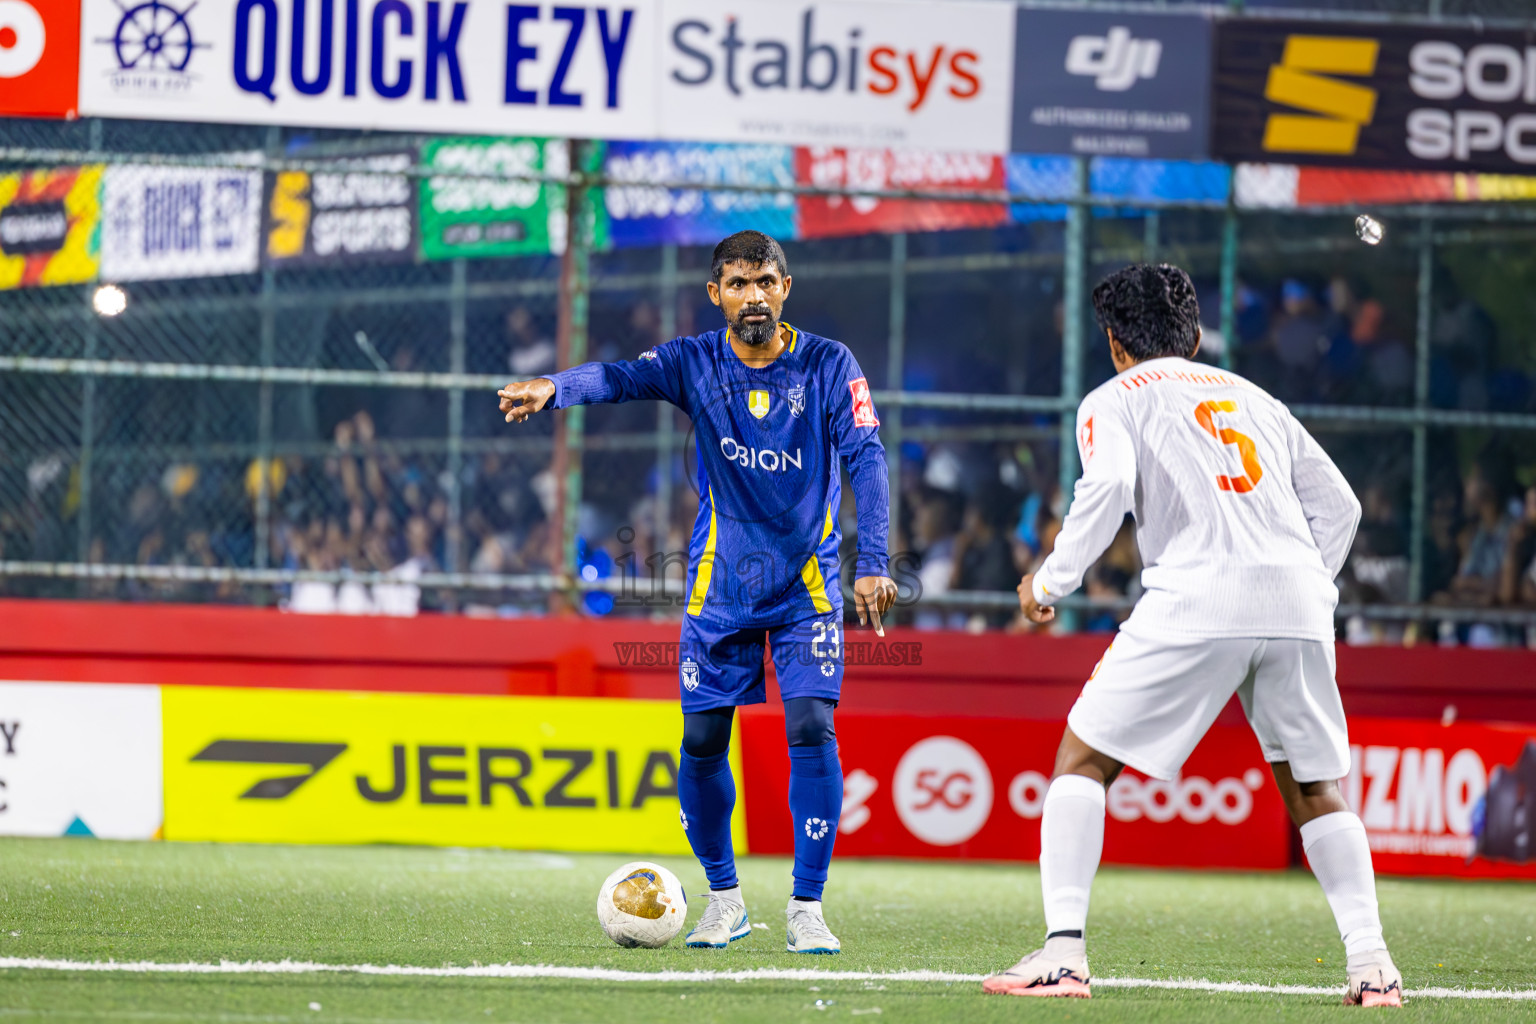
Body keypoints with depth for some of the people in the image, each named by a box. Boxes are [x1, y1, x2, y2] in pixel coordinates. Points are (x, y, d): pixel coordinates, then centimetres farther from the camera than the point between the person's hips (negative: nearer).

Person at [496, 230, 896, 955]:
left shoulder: (828, 367, -7)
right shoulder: (697, 363, -6)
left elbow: (866, 457, -15)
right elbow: (624, 377, -25)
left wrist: (872, 563, -27)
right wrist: (555, 389, -48)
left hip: (807, 585, -1)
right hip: (720, 587, 1)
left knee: (812, 729, -14)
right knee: (702, 740, 0)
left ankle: (807, 908, -6)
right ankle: (725, 897, 20)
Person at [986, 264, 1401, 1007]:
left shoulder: (1114, 400, 13)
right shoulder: (1254, 399, 28)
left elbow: (1107, 489, -7)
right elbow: (1339, 506, 24)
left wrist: (1049, 583, 2)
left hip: (1197, 598, -4)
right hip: (1298, 597, 4)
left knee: (1083, 759, 6)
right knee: (1313, 787, 17)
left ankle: (1063, 952, -6)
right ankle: (1371, 964, 3)